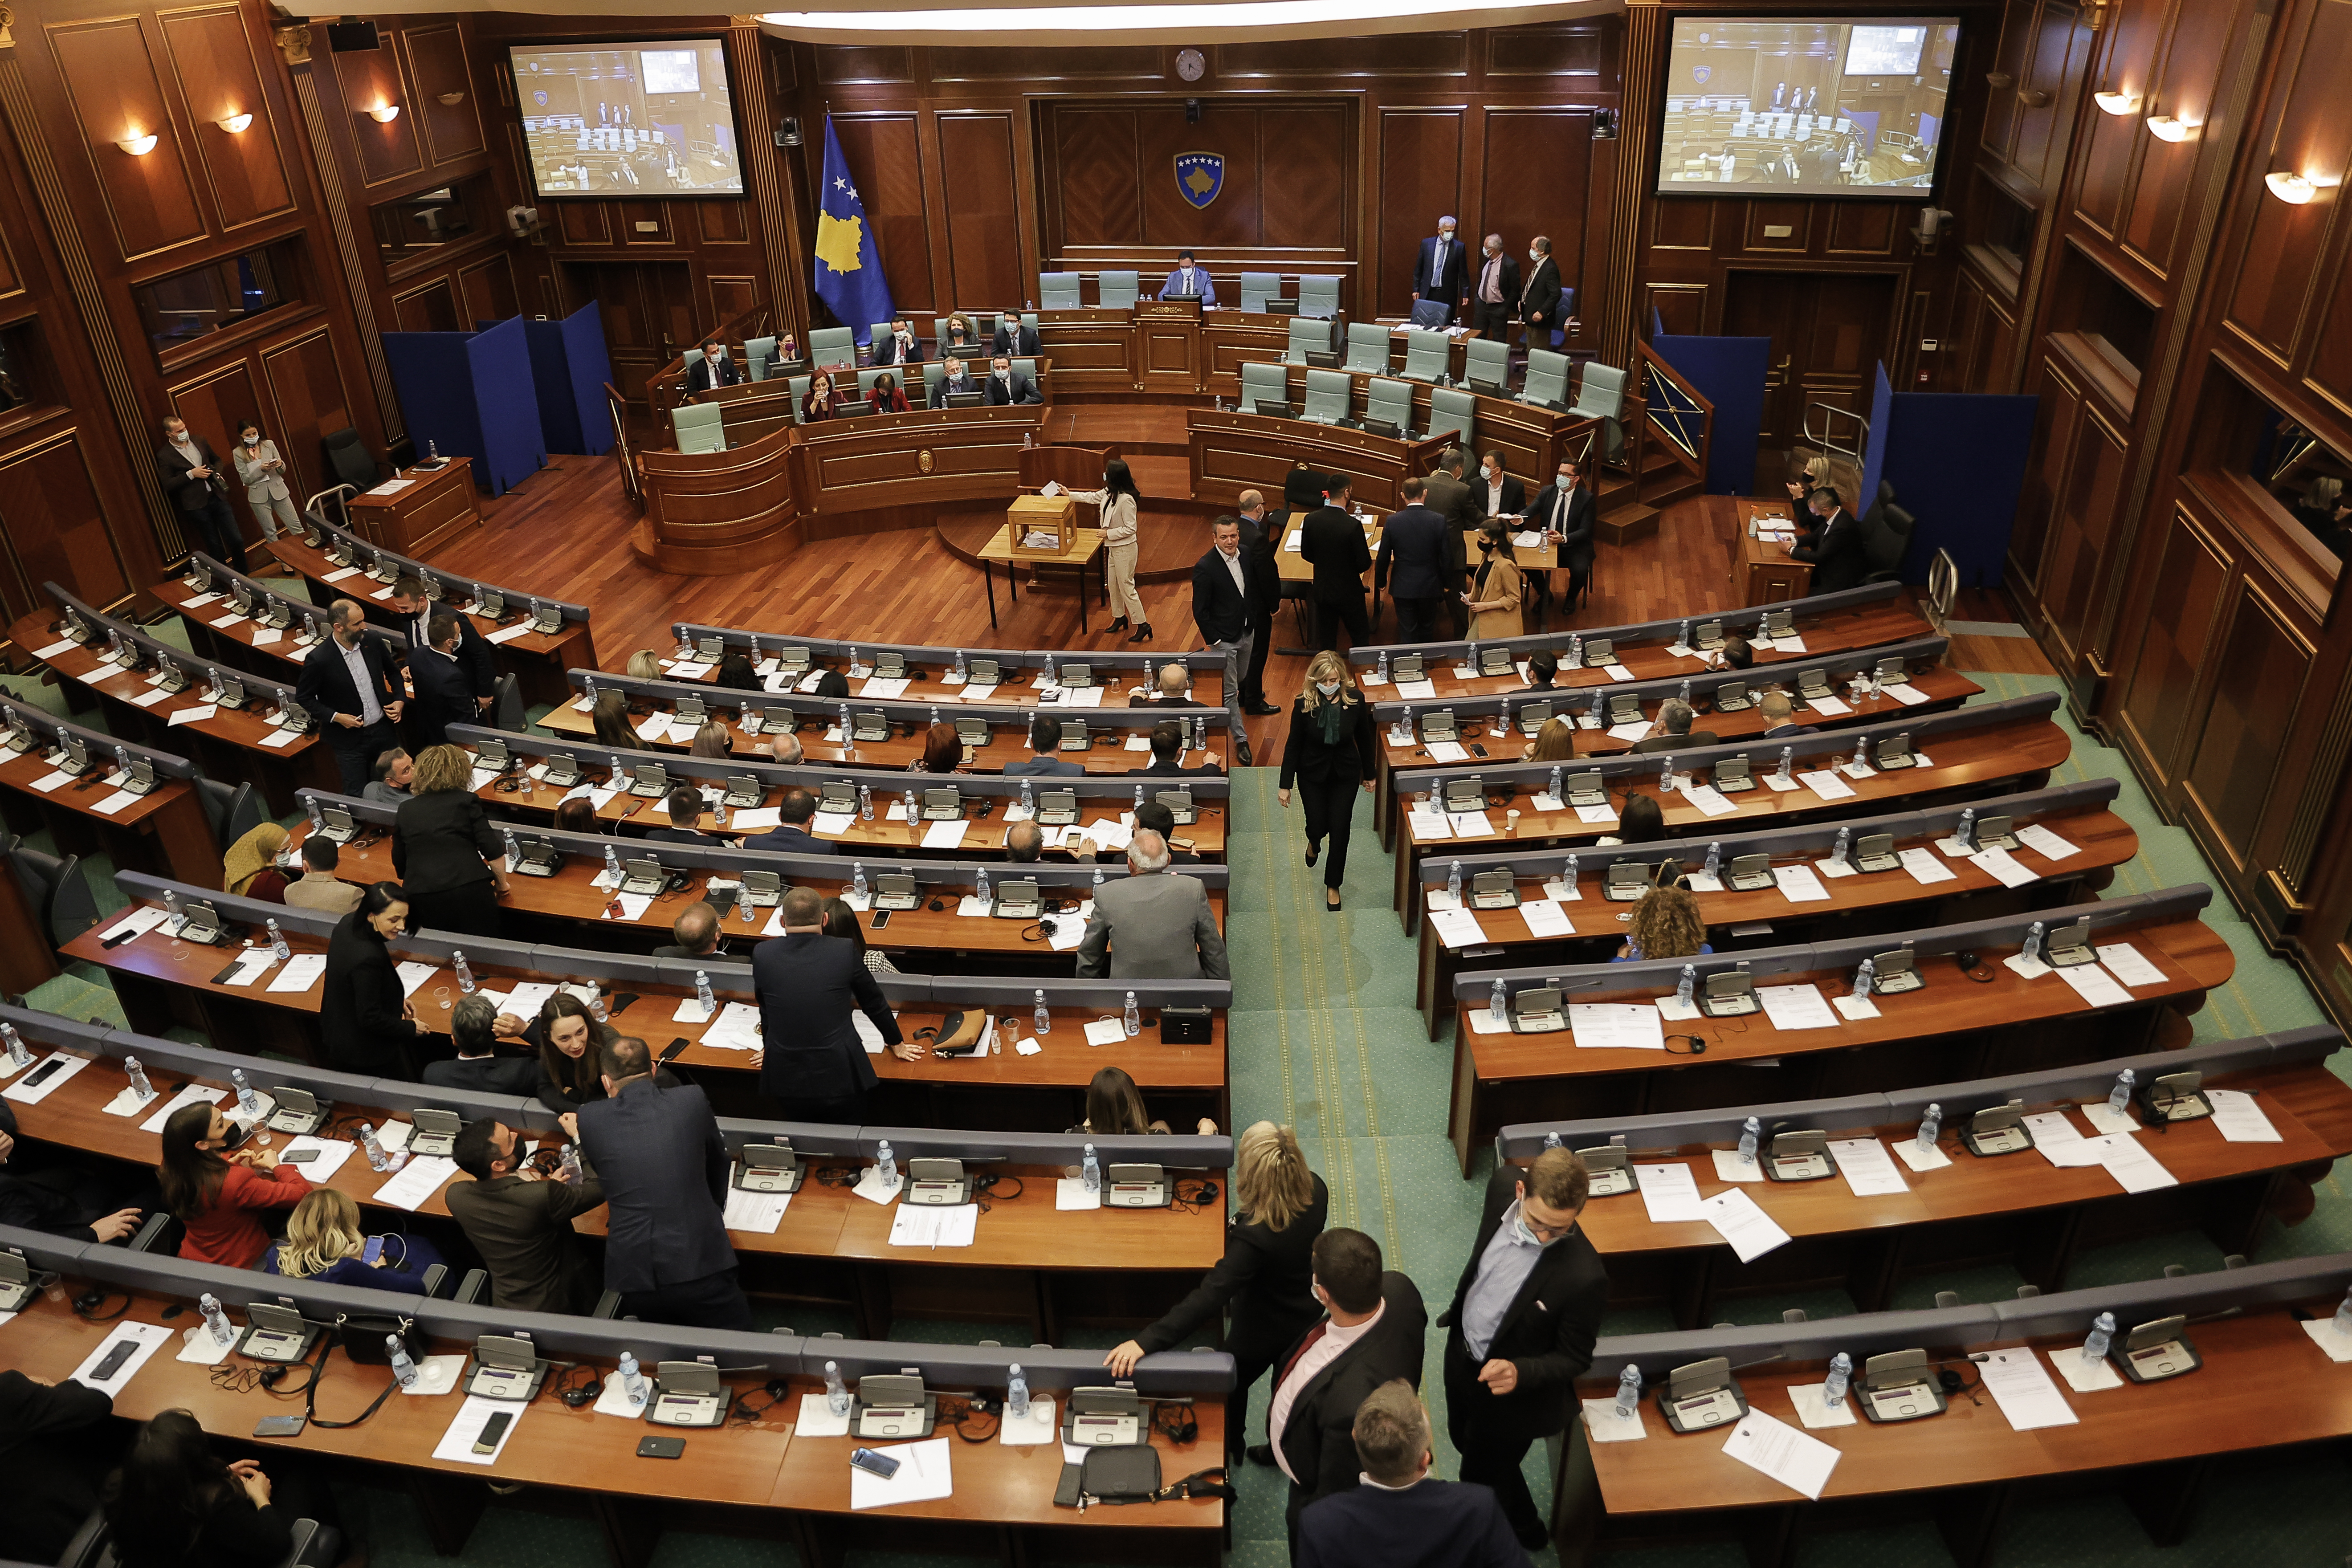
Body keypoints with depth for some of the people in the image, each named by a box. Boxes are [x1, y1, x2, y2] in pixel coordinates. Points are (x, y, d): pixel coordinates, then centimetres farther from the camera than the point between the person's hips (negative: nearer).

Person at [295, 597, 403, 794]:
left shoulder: (372, 643, -8)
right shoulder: (318, 659, -21)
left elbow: (392, 672, 11)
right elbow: (304, 698, -8)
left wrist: (399, 700, -3)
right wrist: (336, 717, -17)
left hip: (383, 729, 4)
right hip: (349, 738, -4)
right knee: (357, 796, 8)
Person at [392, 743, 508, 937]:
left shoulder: (405, 811, 16)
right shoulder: (466, 801, 6)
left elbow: (400, 867, 21)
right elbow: (492, 850, -2)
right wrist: (501, 884, 12)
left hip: (421, 898, 3)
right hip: (469, 890, -3)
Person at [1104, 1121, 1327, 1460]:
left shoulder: (1255, 1237, -45)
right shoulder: (1316, 1191, -26)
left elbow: (1210, 1296, -48)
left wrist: (1146, 1342, -51)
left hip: (1264, 1330, -6)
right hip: (1308, 1315, 6)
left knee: (1232, 1383, 27)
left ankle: (1229, 1449, 55)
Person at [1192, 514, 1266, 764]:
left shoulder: (1247, 555, -4)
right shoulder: (1205, 568, -23)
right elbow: (1200, 610, -17)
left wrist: (1252, 622, 8)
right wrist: (1212, 641, -15)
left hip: (1247, 632, 7)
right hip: (1223, 639, -7)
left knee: (1238, 679, 25)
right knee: (1230, 691, 3)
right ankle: (1241, 740, 15)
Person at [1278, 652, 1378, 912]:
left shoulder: (1355, 699, -17)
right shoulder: (1304, 703, -19)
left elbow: (1365, 739, -2)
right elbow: (1293, 745, -10)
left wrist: (1370, 774, 7)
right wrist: (1286, 785, -7)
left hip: (1346, 774, 1)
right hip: (1312, 774, 0)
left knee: (1340, 829, 2)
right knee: (1317, 825, 7)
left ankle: (1333, 885, 23)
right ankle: (1314, 843, 49)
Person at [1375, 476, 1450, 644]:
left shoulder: (1393, 521, -13)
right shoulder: (1439, 520, -13)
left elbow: (1383, 557, -6)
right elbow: (1445, 556, -7)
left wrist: (1380, 581, 10)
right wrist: (1446, 581, 10)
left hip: (1402, 586, -1)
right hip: (1430, 586, 1)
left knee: (1407, 632, 9)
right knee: (1427, 630, 20)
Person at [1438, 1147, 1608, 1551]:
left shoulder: (1582, 1276, -39)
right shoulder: (1503, 1184, -23)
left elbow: (1574, 1359, -21)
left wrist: (1520, 1374, -39)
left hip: (1512, 1394, -6)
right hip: (1461, 1349, 6)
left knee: (1483, 1477, 18)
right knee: (1463, 1439, 32)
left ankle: (1524, 1533, 51)